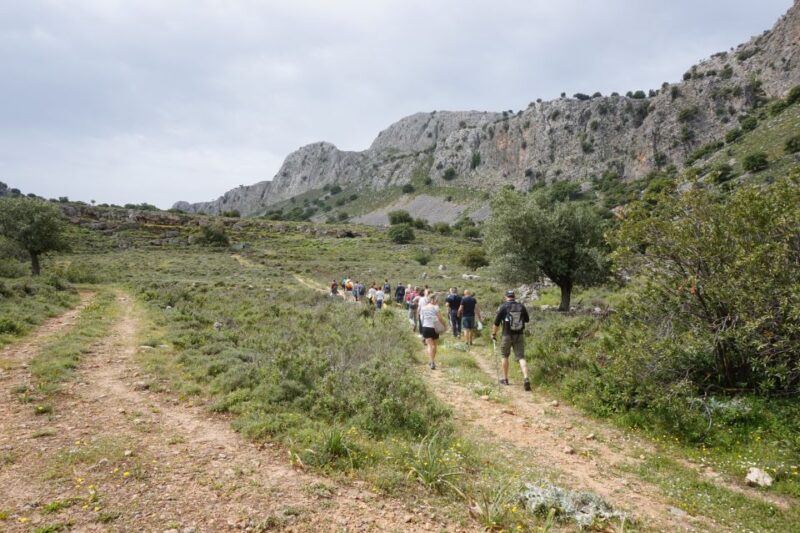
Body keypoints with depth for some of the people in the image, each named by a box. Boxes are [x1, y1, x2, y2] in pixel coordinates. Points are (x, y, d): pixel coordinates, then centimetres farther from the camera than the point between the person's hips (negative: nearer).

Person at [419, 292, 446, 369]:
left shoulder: (423, 308, 4)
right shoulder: (435, 307, -9)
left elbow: (421, 318, 7)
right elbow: (439, 318, -12)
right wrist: (444, 325, 0)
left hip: (425, 328, 2)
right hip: (434, 328, -2)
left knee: (429, 345, 0)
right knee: (434, 345, 16)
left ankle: (432, 362, -16)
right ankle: (433, 361, 26)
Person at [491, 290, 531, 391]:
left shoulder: (503, 307, -7)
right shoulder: (521, 306, 1)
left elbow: (496, 322, -6)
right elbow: (527, 320, 14)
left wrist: (493, 334, 7)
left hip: (507, 335, -2)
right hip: (519, 335, 2)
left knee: (505, 356, 16)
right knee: (521, 357, 1)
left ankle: (505, 379, 23)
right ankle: (526, 378, -17)